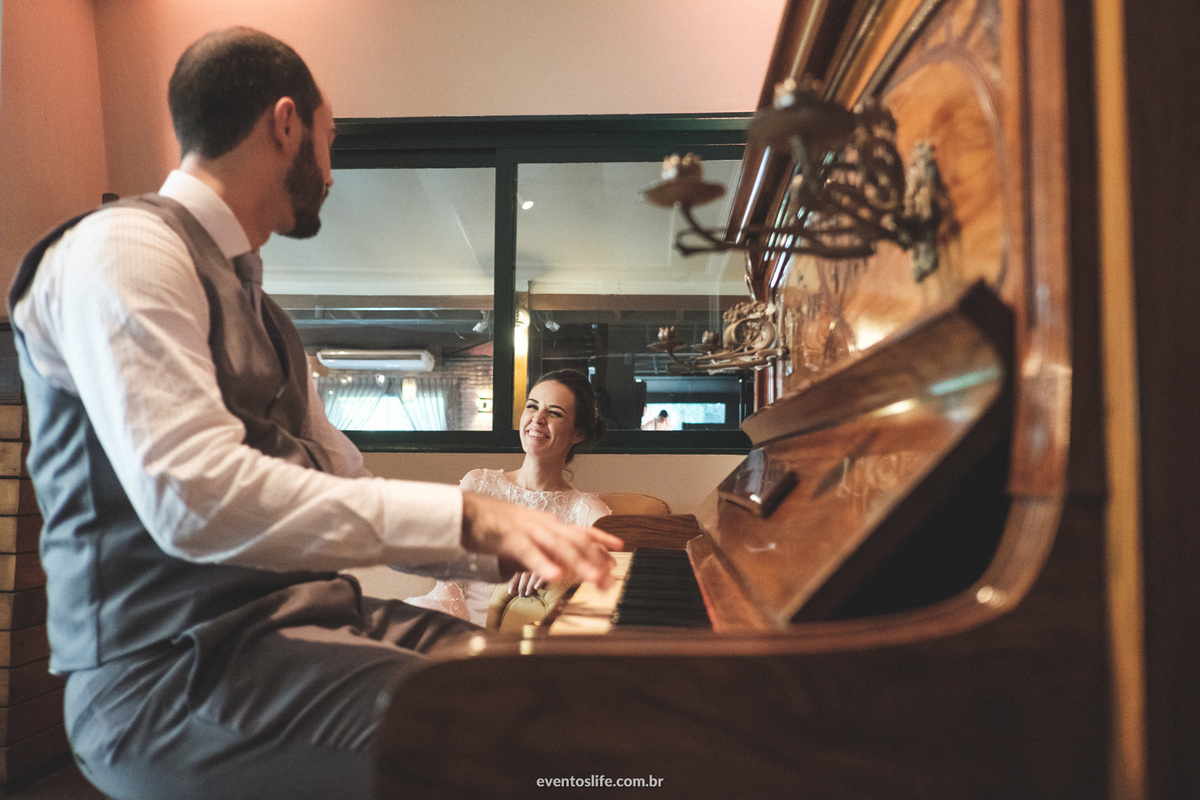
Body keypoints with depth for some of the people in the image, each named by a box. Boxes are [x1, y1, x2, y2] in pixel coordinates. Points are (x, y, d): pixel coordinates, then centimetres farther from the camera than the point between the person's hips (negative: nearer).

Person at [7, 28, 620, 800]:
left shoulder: (252, 299, 19)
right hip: (175, 670, -8)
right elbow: (195, 496, -25)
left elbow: (344, 485, 17)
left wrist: (508, 540, 5)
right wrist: (465, 517, -25)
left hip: (299, 617, 9)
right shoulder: (126, 247, -10)